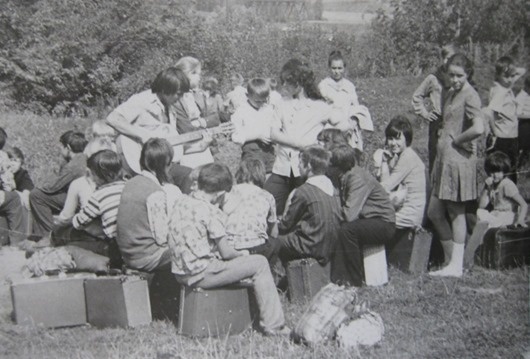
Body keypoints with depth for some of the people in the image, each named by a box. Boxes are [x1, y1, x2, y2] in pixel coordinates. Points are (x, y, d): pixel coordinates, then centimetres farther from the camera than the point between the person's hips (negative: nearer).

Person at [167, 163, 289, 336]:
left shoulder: (180, 203, 7)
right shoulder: (210, 211, -17)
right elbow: (226, 252, -14)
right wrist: (241, 254, 8)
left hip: (180, 273, 9)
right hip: (200, 275, -9)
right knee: (260, 263, 1)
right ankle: (273, 325, 3)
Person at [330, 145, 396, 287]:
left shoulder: (358, 178, -22)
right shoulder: (346, 176, 7)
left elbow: (350, 215, -29)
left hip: (384, 224, -9)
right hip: (366, 220, 9)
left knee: (346, 230, -30)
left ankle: (353, 281, -16)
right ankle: (337, 277, -5)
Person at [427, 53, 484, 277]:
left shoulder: (470, 96, -12)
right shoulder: (450, 94, 15)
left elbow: (478, 129, -27)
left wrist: (456, 140, -14)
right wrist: (444, 136, 10)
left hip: (459, 159, -9)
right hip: (444, 158, 9)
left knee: (455, 212, -1)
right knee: (434, 212, 11)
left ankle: (456, 266, 8)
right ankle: (451, 260, 21)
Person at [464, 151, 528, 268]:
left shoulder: (507, 185, -11)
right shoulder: (490, 184, 11)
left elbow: (524, 204, -14)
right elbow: (481, 206, 3)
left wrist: (520, 220, -28)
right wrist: (487, 188, -7)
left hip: (507, 216, -8)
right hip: (494, 214, 8)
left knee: (482, 224, -30)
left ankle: (466, 259, -32)